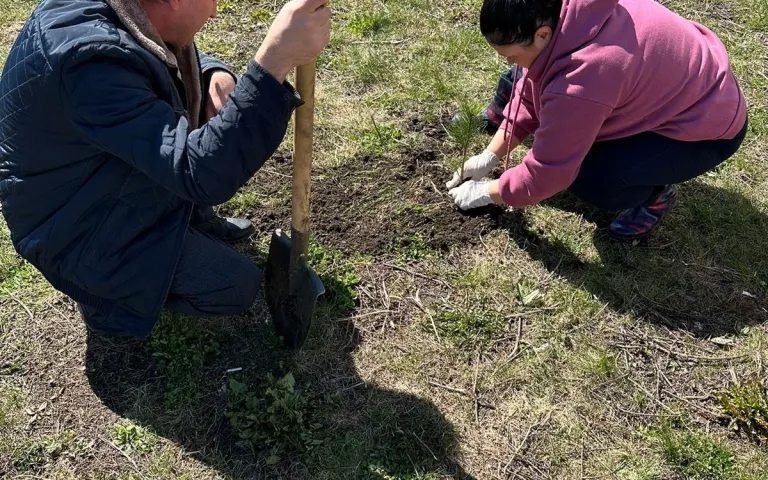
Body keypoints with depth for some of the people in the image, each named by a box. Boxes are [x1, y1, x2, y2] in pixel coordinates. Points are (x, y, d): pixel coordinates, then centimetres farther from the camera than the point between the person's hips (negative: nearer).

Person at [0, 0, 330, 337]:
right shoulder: (89, 59, -37)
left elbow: (182, 58, 10)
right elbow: (204, 174, -41)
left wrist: (218, 76, -14)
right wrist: (275, 61, -48)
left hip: (112, 180, 9)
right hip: (83, 233, -8)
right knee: (240, 287, -7)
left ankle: (191, 220, 20)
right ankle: (105, 292, 8)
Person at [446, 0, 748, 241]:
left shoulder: (581, 81, -40)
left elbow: (546, 172, -28)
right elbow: (528, 93, -1)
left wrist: (487, 193, -13)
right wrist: (490, 157, -3)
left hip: (709, 123, -8)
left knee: (592, 180, -29)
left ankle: (657, 191, -2)